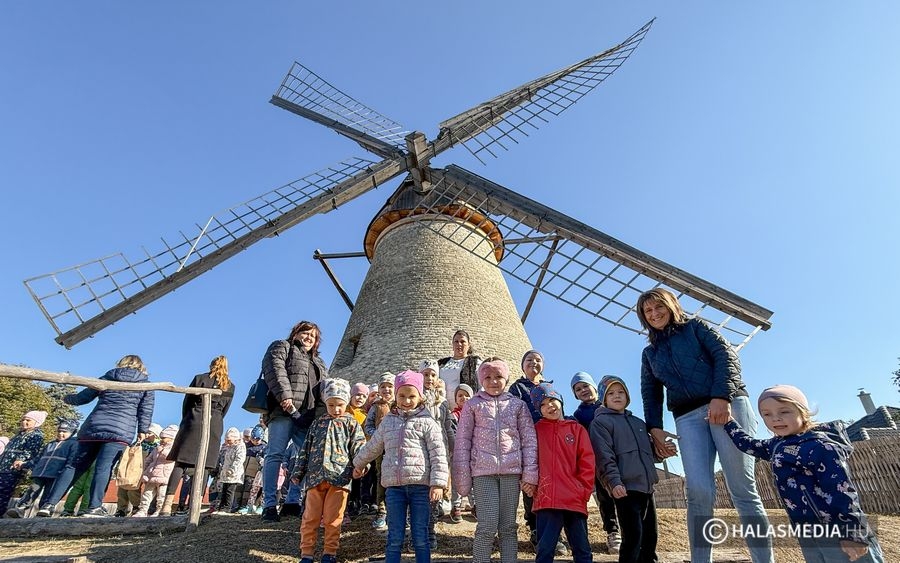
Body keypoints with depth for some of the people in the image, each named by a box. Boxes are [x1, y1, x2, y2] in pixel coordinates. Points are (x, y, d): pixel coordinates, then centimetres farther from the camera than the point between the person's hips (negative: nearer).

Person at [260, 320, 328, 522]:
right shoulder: (281, 347, 12)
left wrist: (325, 414, 8)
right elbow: (275, 370, -7)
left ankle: (292, 502, 3)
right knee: (275, 455, -6)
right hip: (284, 411, -6)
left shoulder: (318, 362, 30)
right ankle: (270, 504, -3)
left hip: (308, 417, 6)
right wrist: (284, 396, -21)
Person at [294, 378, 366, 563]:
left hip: (339, 477, -3)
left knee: (332, 520, 4)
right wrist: (298, 473, 15)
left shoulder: (352, 424, 4)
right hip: (315, 477, 3)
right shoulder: (317, 424, 13)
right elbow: (306, 450, 17)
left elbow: (358, 447, -3)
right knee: (310, 518, 8)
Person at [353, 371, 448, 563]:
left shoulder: (427, 422, -2)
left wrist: (438, 483, -14)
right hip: (394, 486, 3)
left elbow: (438, 455, -7)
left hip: (420, 485, -3)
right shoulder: (388, 421, 10)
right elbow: (373, 446, 25)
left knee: (420, 537, 6)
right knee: (395, 537, 8)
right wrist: (359, 464, 36)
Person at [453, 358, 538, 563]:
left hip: (511, 470, 2)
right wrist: (463, 477, -2)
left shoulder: (518, 405, 8)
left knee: (508, 527, 9)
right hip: (483, 471, -1)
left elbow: (529, 440, 6)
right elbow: (462, 441, 3)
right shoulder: (472, 405, 4)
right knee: (487, 526, -3)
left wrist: (530, 474, -1)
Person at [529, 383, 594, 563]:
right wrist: (533, 486, -4)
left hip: (575, 500, 2)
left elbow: (587, 463, 5)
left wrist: (584, 491, -2)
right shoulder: (536, 430, 7)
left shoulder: (577, 429, 8)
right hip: (547, 500, -1)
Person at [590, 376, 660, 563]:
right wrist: (614, 481, -20)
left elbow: (649, 451, 28)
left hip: (647, 486, 7)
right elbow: (604, 456, -10)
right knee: (633, 537, -10)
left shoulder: (639, 423, 22)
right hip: (626, 486, -7)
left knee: (651, 536, 12)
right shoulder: (601, 421, 1)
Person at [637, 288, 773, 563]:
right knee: (699, 492, -11)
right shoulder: (650, 352, 23)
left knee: (742, 489, -7)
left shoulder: (695, 327, 14)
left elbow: (726, 354, 0)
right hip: (688, 417, 3)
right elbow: (650, 393, 20)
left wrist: (722, 396, -15)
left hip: (727, 404, -2)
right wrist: (654, 428, 5)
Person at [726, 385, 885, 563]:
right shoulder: (777, 446, 9)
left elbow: (841, 490, -21)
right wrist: (729, 422, 27)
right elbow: (750, 445, 27)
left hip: (839, 533, -8)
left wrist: (853, 534, -23)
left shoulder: (819, 446, -16)